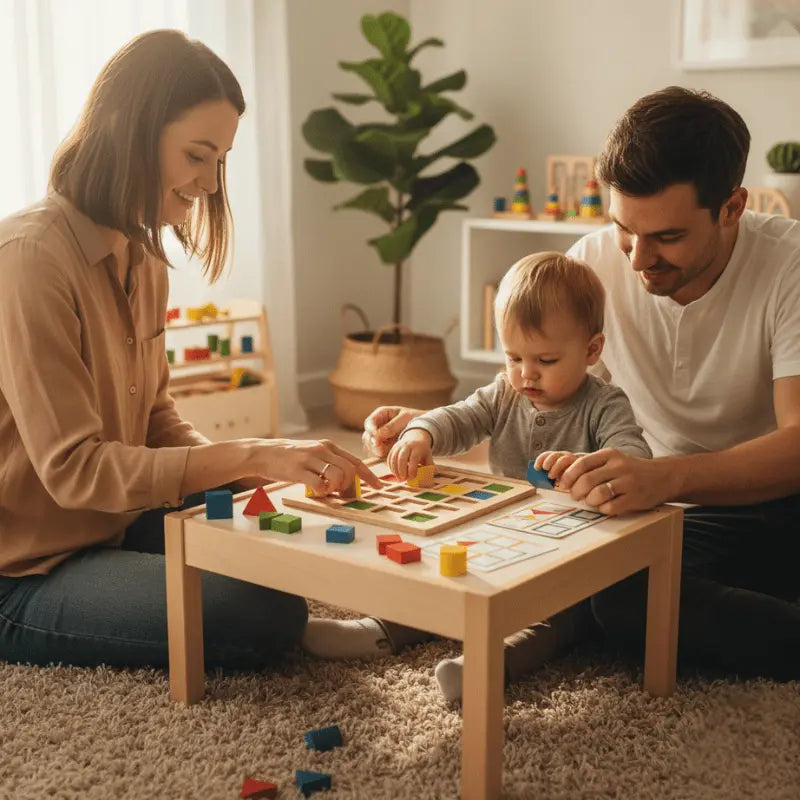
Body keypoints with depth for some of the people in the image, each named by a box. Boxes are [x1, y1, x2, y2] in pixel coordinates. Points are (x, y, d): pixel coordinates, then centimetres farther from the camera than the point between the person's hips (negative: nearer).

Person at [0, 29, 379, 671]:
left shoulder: (144, 259, 6)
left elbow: (158, 421, 8)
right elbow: (72, 467, -26)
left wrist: (255, 465, -10)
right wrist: (248, 456, -31)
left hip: (116, 524, 8)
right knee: (264, 617, -21)